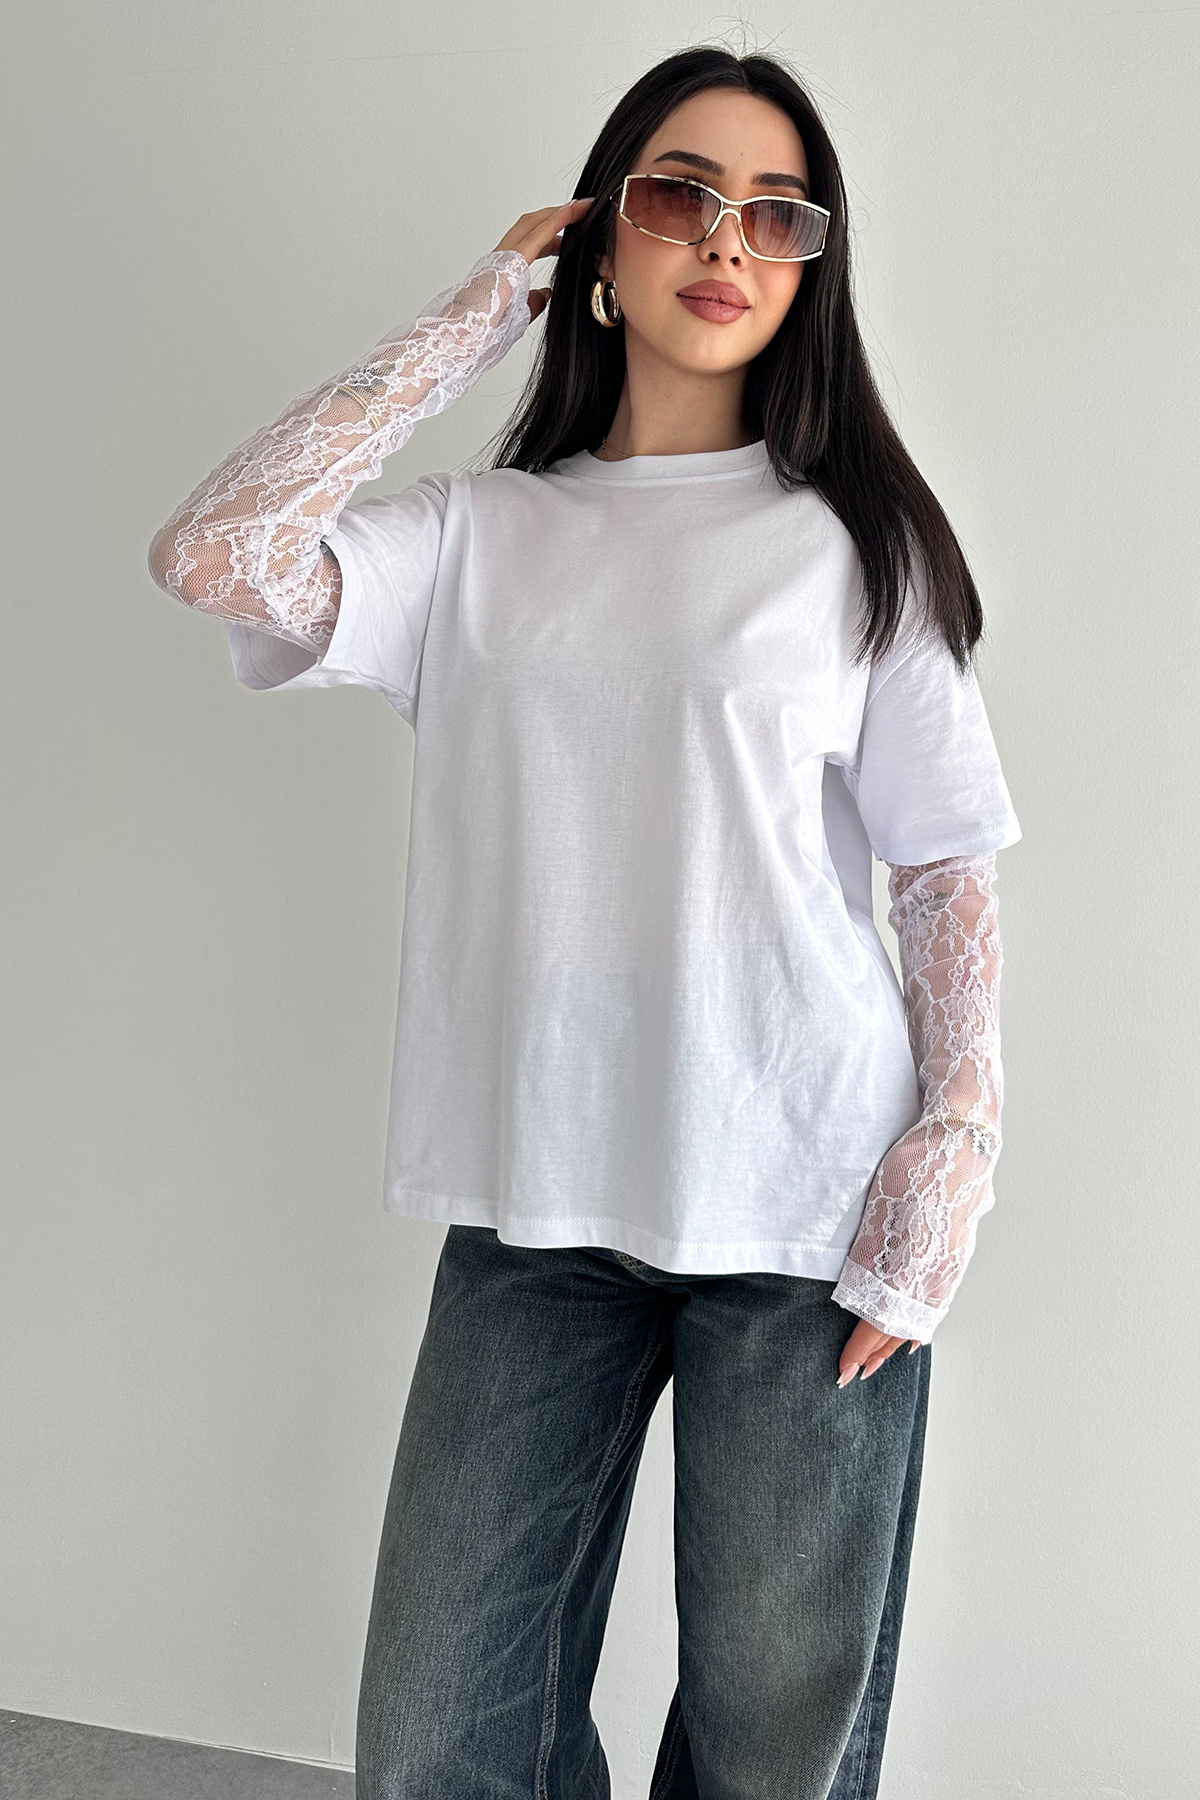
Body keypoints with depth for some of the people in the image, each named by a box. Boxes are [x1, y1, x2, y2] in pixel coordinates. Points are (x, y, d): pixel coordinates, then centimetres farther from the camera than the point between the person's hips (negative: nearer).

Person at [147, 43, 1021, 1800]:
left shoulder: (857, 538, 5)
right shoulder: (480, 535, 9)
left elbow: (950, 868, 3)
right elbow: (211, 554, -7)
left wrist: (957, 1144, -9)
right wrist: (464, 326, 2)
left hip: (808, 1211, -1)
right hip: (539, 1203, 2)